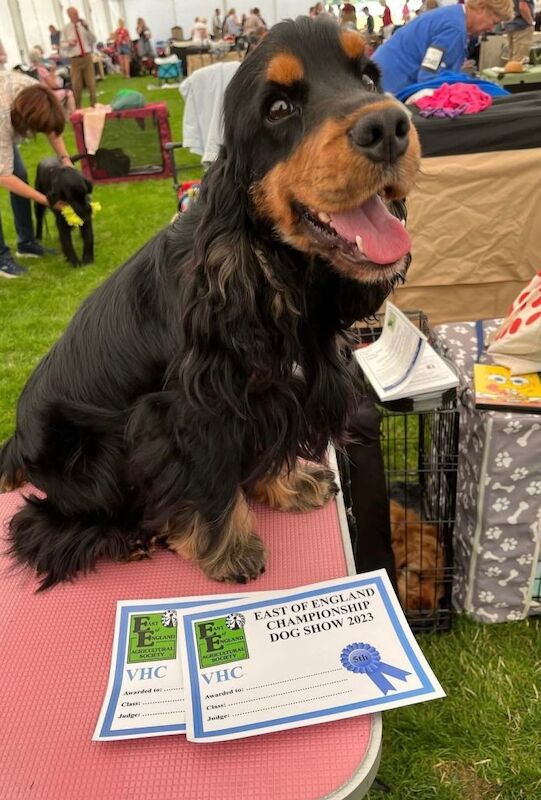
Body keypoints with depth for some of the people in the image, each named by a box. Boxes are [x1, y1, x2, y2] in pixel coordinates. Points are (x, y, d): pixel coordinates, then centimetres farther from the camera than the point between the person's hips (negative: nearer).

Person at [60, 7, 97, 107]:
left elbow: (93, 40, 2)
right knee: (76, 85, 2)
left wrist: (87, 29, -10)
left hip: (87, 57, 2)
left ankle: (94, 105, 16)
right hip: (75, 59, -2)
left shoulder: (83, 25, 6)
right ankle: (77, 108, 13)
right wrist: (69, 43, -18)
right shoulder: (65, 29, 0)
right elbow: (62, 45, 2)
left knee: (91, 83, 5)